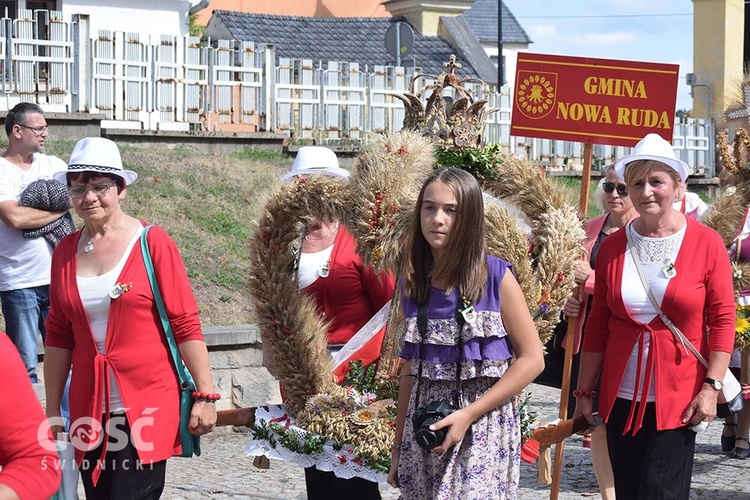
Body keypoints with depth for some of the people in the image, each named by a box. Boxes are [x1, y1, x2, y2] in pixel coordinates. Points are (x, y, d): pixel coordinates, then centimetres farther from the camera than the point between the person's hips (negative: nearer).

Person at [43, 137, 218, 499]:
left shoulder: (152, 243, -5)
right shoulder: (65, 252, 7)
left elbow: (186, 325, -7)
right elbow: (59, 336, 13)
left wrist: (205, 395, -11)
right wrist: (52, 410, 12)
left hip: (146, 406, -4)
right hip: (89, 408, 4)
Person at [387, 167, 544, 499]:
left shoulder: (495, 276, -7)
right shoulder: (413, 283, 6)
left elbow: (532, 359, -8)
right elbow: (412, 368, 11)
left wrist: (469, 414, -15)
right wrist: (399, 447, 11)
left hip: (484, 424, -4)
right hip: (425, 421, 4)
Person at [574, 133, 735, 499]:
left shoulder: (706, 243, -4)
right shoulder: (612, 247, 4)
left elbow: (722, 320, -5)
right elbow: (598, 324, 8)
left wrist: (711, 387, -11)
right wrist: (584, 391, 8)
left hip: (678, 397, -3)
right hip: (621, 396, 3)